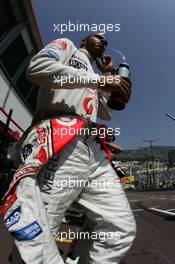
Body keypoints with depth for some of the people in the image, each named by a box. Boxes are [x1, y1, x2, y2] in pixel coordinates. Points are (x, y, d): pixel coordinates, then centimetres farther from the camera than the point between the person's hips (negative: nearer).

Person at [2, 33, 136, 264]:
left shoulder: (94, 74, 39)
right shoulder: (67, 46, 21)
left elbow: (107, 114, 35)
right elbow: (37, 67, -2)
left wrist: (110, 76, 34)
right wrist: (100, 80, -4)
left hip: (94, 149, 7)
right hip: (57, 142, -7)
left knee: (121, 229, 1)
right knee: (35, 237, -16)